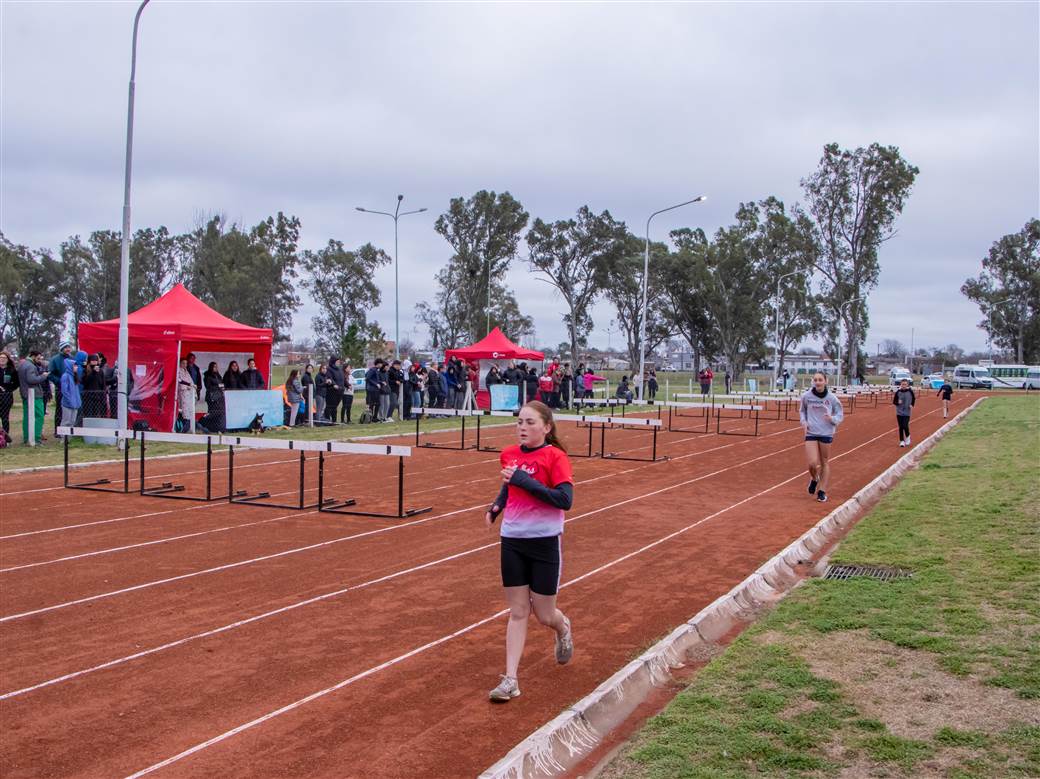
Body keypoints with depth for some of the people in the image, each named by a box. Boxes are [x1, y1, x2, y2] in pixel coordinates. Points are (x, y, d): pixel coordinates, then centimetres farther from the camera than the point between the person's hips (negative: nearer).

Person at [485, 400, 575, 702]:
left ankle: (563, 628, 42)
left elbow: (565, 500, -22)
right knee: (517, 612, 5)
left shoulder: (555, 457, -13)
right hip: (512, 541, 4)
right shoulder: (508, 454, 5)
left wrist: (525, 480, -25)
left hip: (545, 542, -4)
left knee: (544, 615, 7)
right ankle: (510, 680, 7)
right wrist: (497, 506, 5)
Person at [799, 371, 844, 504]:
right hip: (811, 433, 0)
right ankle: (814, 479, 26)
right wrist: (803, 421, -2)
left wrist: (833, 419, -15)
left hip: (826, 434, 0)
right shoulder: (806, 396, -2)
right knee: (812, 464, -9)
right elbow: (802, 410, 16)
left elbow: (840, 414, 5)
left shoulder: (831, 398, -5)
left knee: (825, 463, 8)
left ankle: (822, 492, 21)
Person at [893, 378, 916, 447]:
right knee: (901, 427, 5)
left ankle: (907, 437, 19)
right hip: (899, 412, 1)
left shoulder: (910, 391, -6)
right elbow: (894, 402, 2)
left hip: (907, 412, -1)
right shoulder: (898, 392, -5)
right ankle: (902, 441, 16)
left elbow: (913, 398, 13)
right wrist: (898, 402, -19)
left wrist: (912, 405, -1)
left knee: (905, 426, -10)